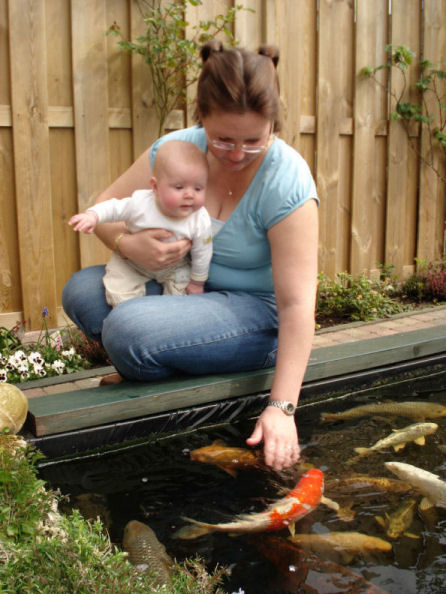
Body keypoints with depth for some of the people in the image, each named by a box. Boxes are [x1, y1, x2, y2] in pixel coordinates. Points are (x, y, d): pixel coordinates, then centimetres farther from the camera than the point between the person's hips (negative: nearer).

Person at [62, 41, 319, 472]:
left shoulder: (286, 180, -23)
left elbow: (297, 304, -25)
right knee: (81, 291, -8)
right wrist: (128, 244, -24)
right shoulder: (179, 147, -8)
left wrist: (281, 407, -30)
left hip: (258, 312, -6)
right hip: (187, 289, 6)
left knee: (127, 330, -28)